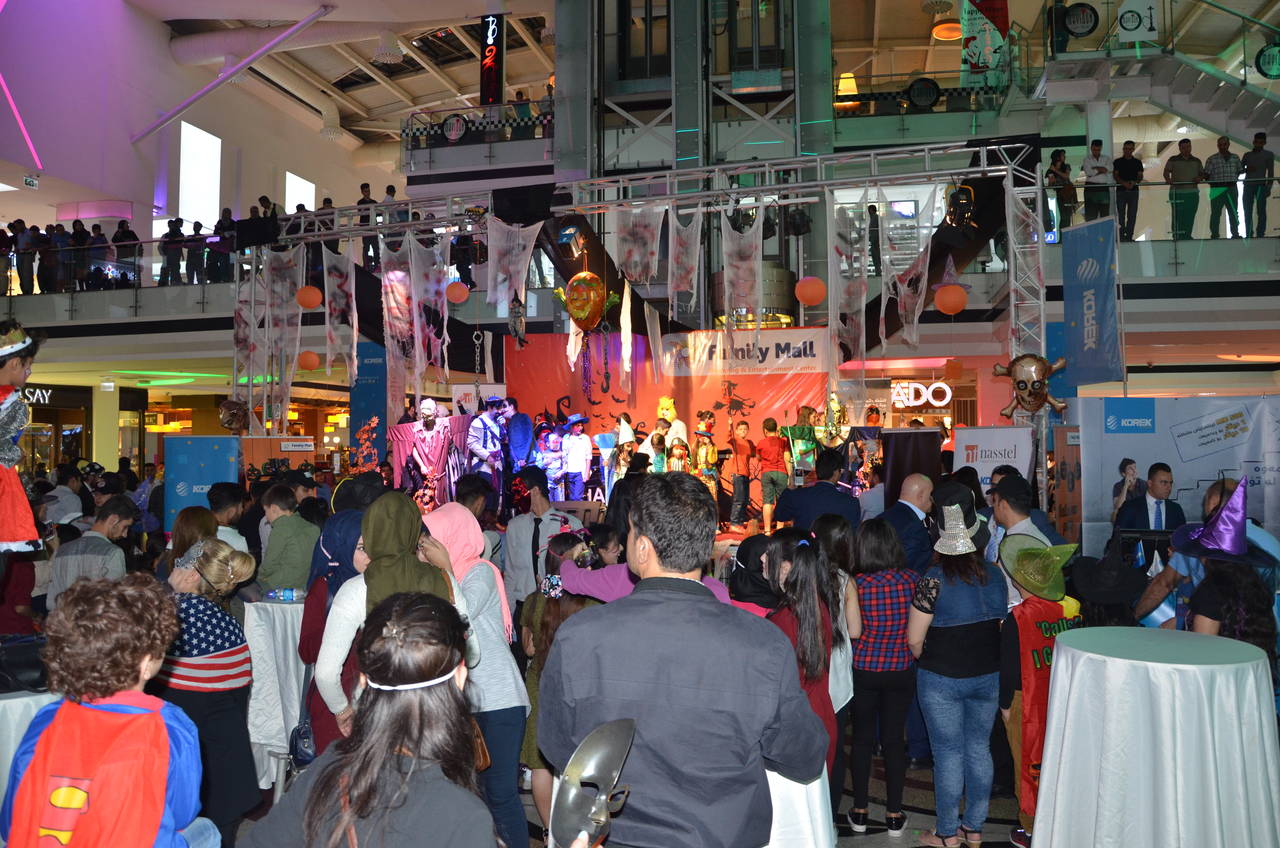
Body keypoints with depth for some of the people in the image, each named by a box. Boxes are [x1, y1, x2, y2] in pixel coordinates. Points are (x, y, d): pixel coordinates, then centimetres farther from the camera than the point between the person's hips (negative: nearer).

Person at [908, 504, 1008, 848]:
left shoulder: (934, 580, -18)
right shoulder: (994, 575, -2)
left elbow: (914, 640, -14)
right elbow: (1004, 625, 8)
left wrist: (927, 660, 6)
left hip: (942, 680, -5)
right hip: (989, 676, 5)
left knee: (948, 753, 6)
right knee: (979, 748, 16)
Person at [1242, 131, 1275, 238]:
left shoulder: (1269, 155, 10)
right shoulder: (1247, 155, 17)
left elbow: (1271, 172, 4)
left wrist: (1269, 187, -5)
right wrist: (1247, 170, -8)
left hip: (1261, 186, -2)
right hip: (1248, 185, 2)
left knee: (1261, 211, -7)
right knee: (1247, 211, -3)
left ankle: (1260, 235, -10)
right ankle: (1248, 235, -2)